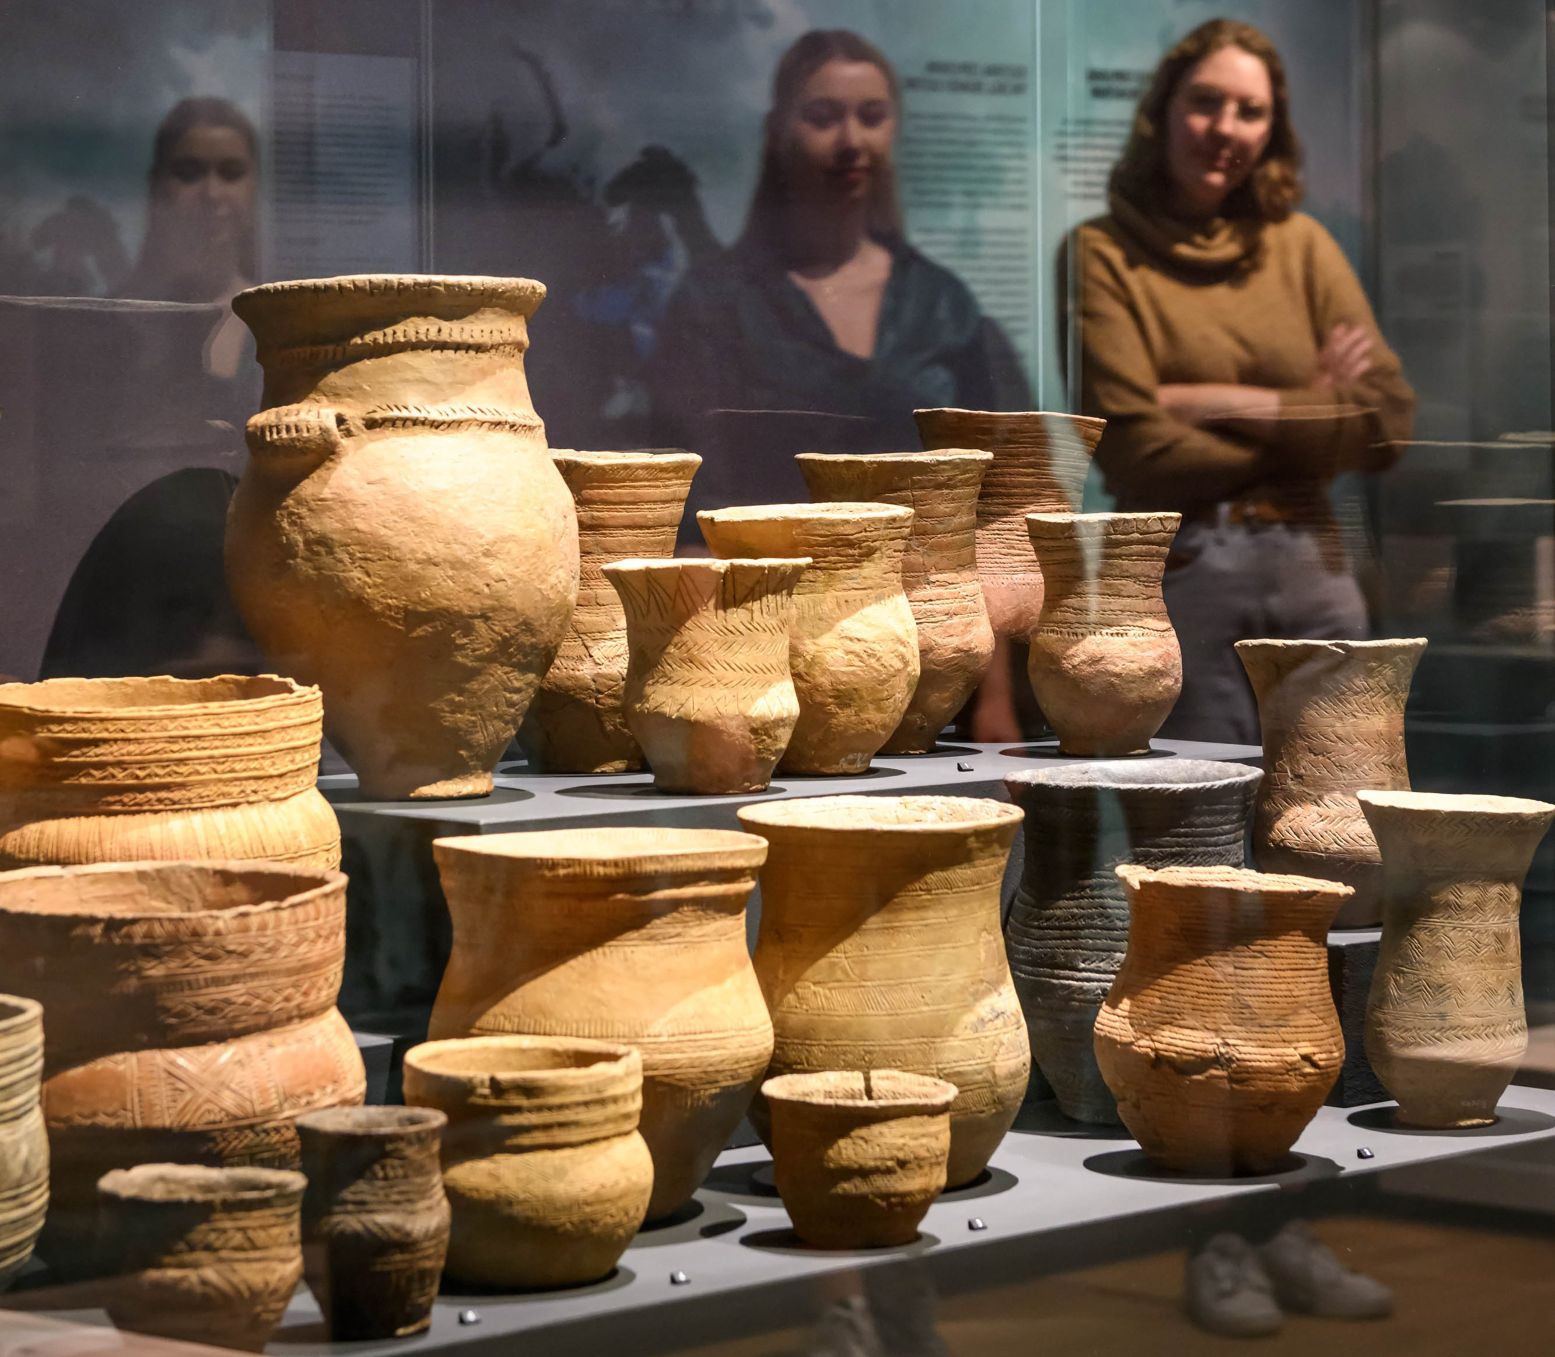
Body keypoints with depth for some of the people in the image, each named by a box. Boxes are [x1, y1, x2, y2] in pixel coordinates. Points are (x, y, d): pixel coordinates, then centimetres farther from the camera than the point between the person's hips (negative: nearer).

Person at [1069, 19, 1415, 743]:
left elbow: (1388, 421, 1)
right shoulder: (1102, 254, -3)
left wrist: (1223, 403, -8)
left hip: (1313, 571, 4)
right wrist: (1305, 420, -2)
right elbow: (1136, 453, -13)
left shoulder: (1299, 244, 10)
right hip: (1182, 577, -4)